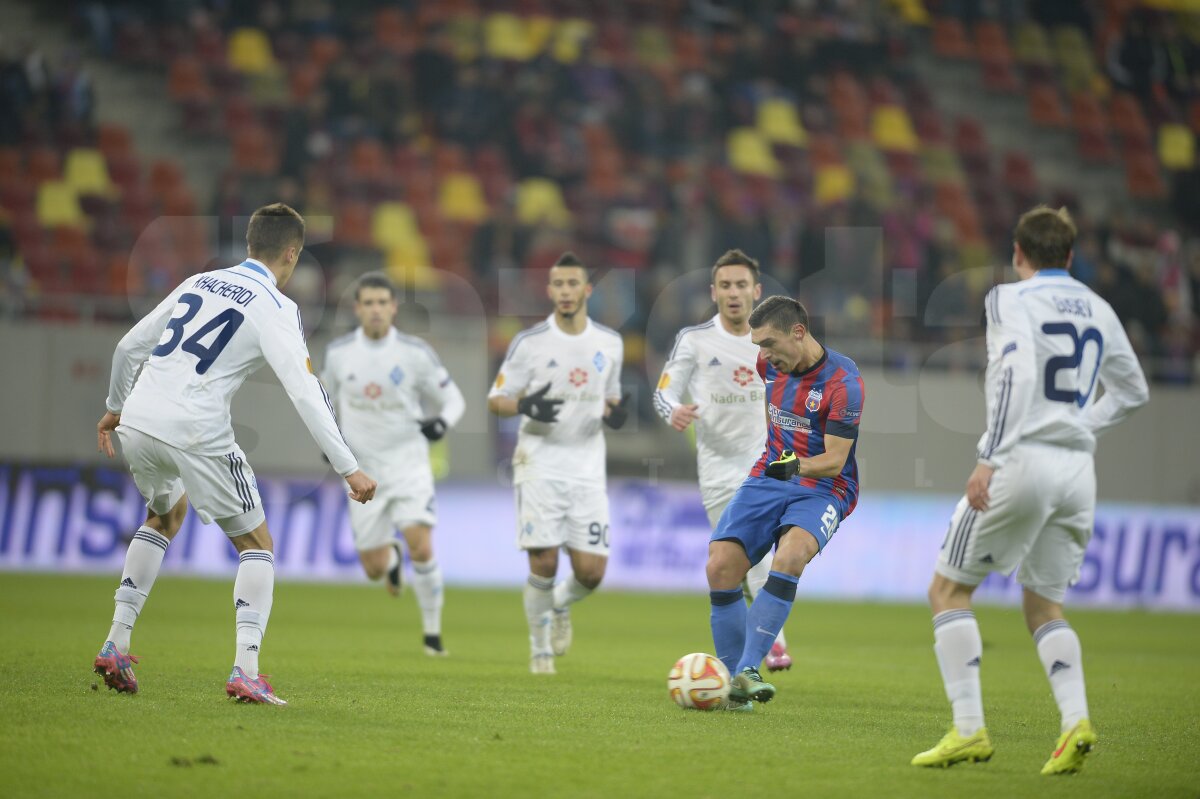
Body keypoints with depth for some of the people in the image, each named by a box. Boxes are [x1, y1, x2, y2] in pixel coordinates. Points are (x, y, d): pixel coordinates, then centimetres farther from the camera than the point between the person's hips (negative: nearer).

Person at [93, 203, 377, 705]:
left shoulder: (197, 283, 16)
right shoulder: (275, 309, -2)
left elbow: (129, 347, 21)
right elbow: (304, 392, -12)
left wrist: (115, 408, 38)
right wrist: (349, 470, -12)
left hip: (136, 423, 6)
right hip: (194, 434, -6)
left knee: (165, 516, 33)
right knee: (256, 544, 10)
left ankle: (116, 645, 25)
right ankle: (246, 670, -7)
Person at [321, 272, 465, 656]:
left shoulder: (416, 353, -7)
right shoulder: (338, 353, -1)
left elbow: (453, 398, 1)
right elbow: (327, 401, 15)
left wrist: (442, 421, -21)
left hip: (409, 464, -2)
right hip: (363, 469, 2)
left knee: (421, 548, -20)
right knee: (375, 569, 2)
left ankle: (432, 631, -1)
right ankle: (392, 558, 42)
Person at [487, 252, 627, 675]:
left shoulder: (610, 343, 6)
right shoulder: (529, 342, -4)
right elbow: (495, 400, 1)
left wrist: (615, 413, -6)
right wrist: (526, 407, -21)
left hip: (587, 469, 3)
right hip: (540, 466, -3)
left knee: (591, 571, -5)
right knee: (543, 563, -10)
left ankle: (560, 604, 31)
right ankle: (540, 648, 12)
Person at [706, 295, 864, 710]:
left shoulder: (843, 382, -17)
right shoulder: (771, 363, 3)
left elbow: (834, 461, -19)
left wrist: (799, 465, -37)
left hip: (822, 487, -6)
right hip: (768, 478, 6)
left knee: (790, 555, -35)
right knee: (720, 567, -15)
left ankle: (748, 669, -36)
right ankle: (734, 684, -5)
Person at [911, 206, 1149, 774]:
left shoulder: (1010, 299, -2)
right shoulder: (1098, 311, 16)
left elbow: (1015, 372, -18)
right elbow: (1132, 391, 25)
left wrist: (988, 459, -18)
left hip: (1023, 459, -6)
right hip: (1078, 470, 6)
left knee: (948, 589, 7)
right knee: (1043, 604, 17)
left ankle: (969, 729, -3)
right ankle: (1076, 720, -6)